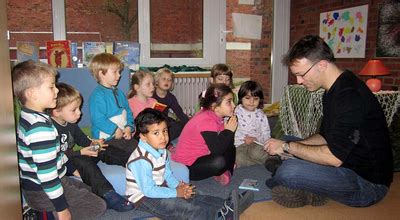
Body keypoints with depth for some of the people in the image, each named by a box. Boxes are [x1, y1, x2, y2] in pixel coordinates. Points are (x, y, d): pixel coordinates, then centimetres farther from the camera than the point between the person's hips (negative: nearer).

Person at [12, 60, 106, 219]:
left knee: (86, 189, 23)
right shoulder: (41, 127, -28)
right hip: (44, 192, -9)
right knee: (98, 206, -2)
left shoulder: (25, 116, 3)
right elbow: (47, 172, -28)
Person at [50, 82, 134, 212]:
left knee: (104, 150, -1)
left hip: (72, 156, 9)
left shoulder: (70, 124, 5)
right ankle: (108, 195, -42)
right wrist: (81, 153, -25)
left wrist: (91, 144, 0)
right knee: (84, 163, -34)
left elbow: (81, 138, 20)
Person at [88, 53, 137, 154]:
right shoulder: (97, 95, -14)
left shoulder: (119, 93, 14)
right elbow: (98, 120, -22)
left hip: (123, 135, 8)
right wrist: (116, 130, -15)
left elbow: (128, 112, 16)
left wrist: (129, 128, -2)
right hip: (107, 138, -8)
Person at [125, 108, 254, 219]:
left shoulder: (161, 150, 2)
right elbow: (148, 190, -26)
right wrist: (176, 193, -21)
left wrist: (178, 186, -12)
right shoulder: (141, 160, -28)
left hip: (159, 189, 8)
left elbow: (167, 174, 9)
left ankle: (228, 206, -18)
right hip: (143, 198, -8)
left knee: (193, 197, -8)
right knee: (184, 208, -25)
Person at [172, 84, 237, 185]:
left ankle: (225, 172, -7)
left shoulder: (215, 116, 0)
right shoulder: (206, 121, -27)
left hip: (201, 157, 9)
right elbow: (217, 150, -30)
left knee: (231, 149, 8)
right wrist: (229, 131, -22)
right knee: (219, 162, -31)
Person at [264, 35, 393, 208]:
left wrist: (287, 146, -18)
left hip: (367, 182, -10)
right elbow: (324, 137, 16)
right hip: (349, 166, 11)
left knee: (290, 171, -29)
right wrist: (288, 145, 1)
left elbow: (334, 157, -28)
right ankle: (309, 192, -2)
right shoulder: (333, 91, 8)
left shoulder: (351, 96, -25)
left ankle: (263, 188, 2)